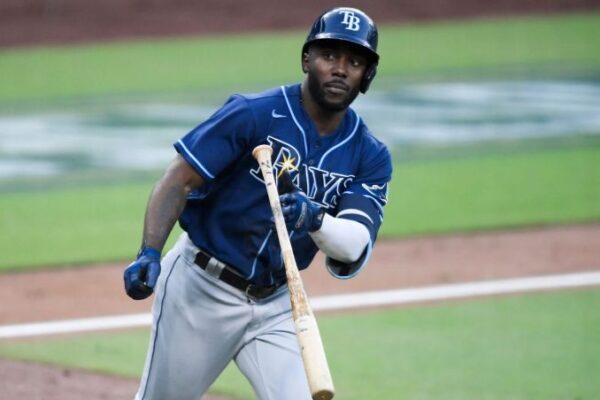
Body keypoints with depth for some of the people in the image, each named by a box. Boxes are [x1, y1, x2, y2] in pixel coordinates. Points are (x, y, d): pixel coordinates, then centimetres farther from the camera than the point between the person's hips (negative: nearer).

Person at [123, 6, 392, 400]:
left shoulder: (371, 157, -3)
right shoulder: (254, 114, -14)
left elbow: (354, 250, -15)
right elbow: (179, 181, -17)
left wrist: (315, 219, -36)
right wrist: (149, 254, -31)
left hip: (276, 306, 3)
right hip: (203, 292, -3)